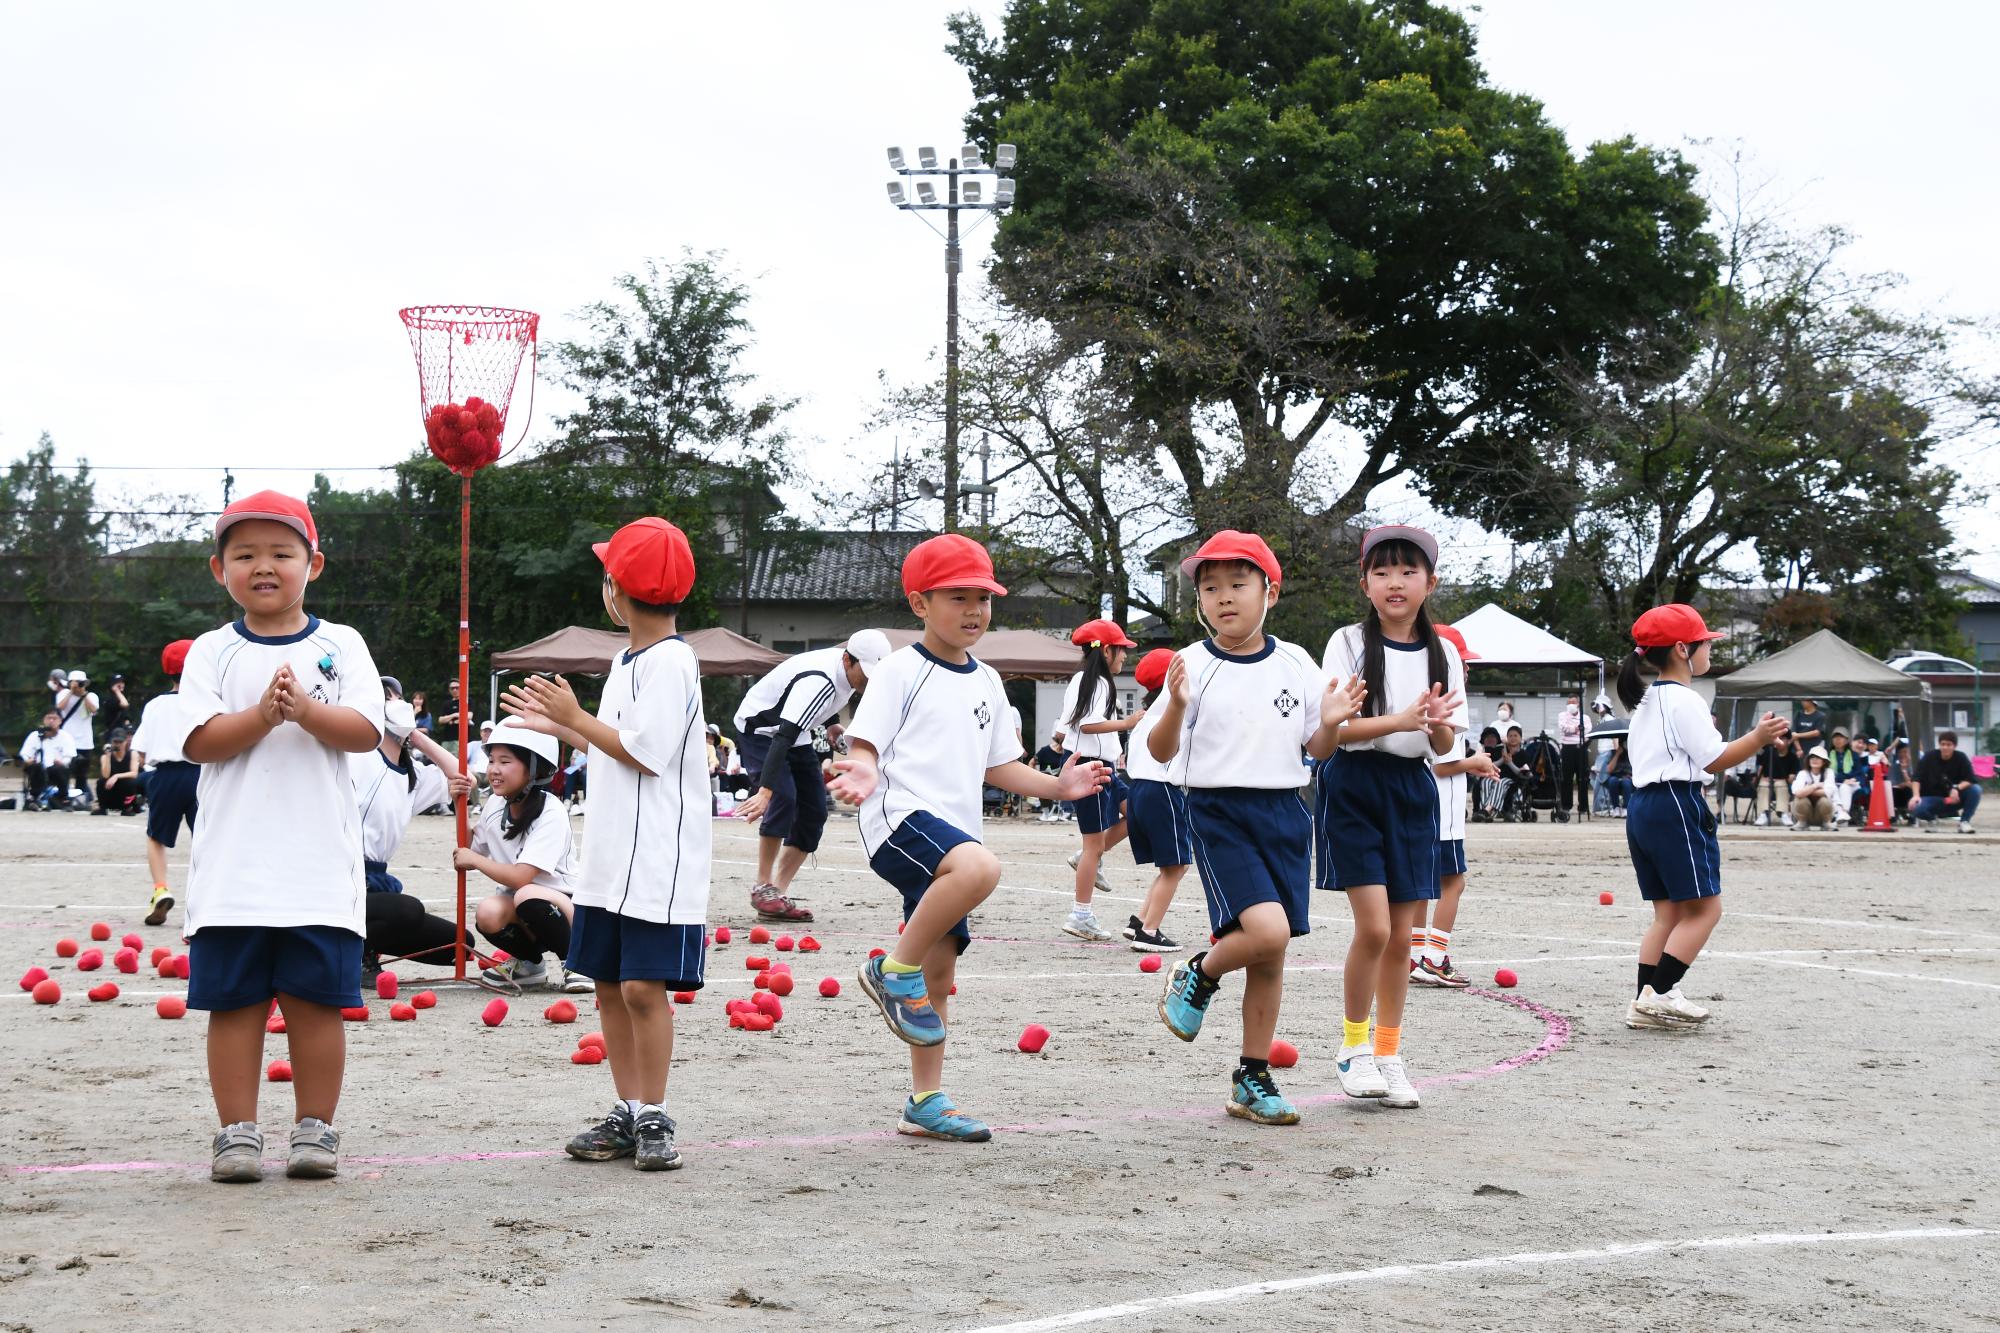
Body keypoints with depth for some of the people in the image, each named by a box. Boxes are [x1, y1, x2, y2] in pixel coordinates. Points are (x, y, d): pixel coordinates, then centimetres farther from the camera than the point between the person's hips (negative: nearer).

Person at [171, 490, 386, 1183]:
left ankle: (315, 1128, 13)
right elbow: (198, 740, -5)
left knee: (316, 1000, 3)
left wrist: (305, 709, -20)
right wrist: (263, 715, -19)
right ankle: (238, 1132, 11)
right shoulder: (212, 652, 7)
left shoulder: (340, 646, 6)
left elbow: (367, 731, -5)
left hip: (320, 863, 0)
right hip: (232, 863, 1)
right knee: (234, 1000, 3)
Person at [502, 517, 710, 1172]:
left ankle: (653, 1118, 0)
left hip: (658, 860, -9)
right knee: (609, 985, 10)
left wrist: (576, 717, -10)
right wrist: (557, 724, 21)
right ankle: (627, 1116, 16)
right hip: (610, 858, 10)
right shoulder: (628, 659, 16)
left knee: (643, 985, -9)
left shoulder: (670, 662, -13)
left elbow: (645, 752, -19)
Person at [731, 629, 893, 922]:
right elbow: (782, 737, -46)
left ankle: (779, 895, 2)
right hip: (760, 729, -9)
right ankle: (763, 888, -17)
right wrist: (766, 790, -54)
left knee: (814, 810, 1)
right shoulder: (819, 681, -38)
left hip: (796, 733, 9)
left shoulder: (851, 669, -11)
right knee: (784, 797, -27)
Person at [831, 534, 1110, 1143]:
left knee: (939, 971, 9)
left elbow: (995, 765, 25)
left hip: (951, 834, 8)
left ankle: (926, 1102, 17)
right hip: (900, 815, -8)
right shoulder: (901, 671, -4)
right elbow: (865, 745, -8)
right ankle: (895, 969, -20)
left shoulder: (986, 682, 18)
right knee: (980, 867, -37)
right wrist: (863, 774, -30)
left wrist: (1056, 785, 12)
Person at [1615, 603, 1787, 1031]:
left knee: (1667, 911, 12)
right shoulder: (1684, 700, -11)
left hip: (1642, 806, 10)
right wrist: (1758, 737, -18)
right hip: (1676, 806, -10)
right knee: (1704, 907, -6)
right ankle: (1658, 995, -12)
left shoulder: (1647, 700, 19)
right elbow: (1714, 759, -14)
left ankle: (1645, 1002, 7)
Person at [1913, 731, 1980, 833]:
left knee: (1975, 789, -26)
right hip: (1933, 797, -1)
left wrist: (1957, 788, -34)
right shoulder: (1929, 757, -8)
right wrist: (1916, 795, -25)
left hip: (1955, 798, 1)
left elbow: (1970, 780, -16)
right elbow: (1917, 778, -10)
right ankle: (1931, 819, 6)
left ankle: (1964, 821, -7)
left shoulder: (1961, 758, -8)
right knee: (1916, 808, -32)